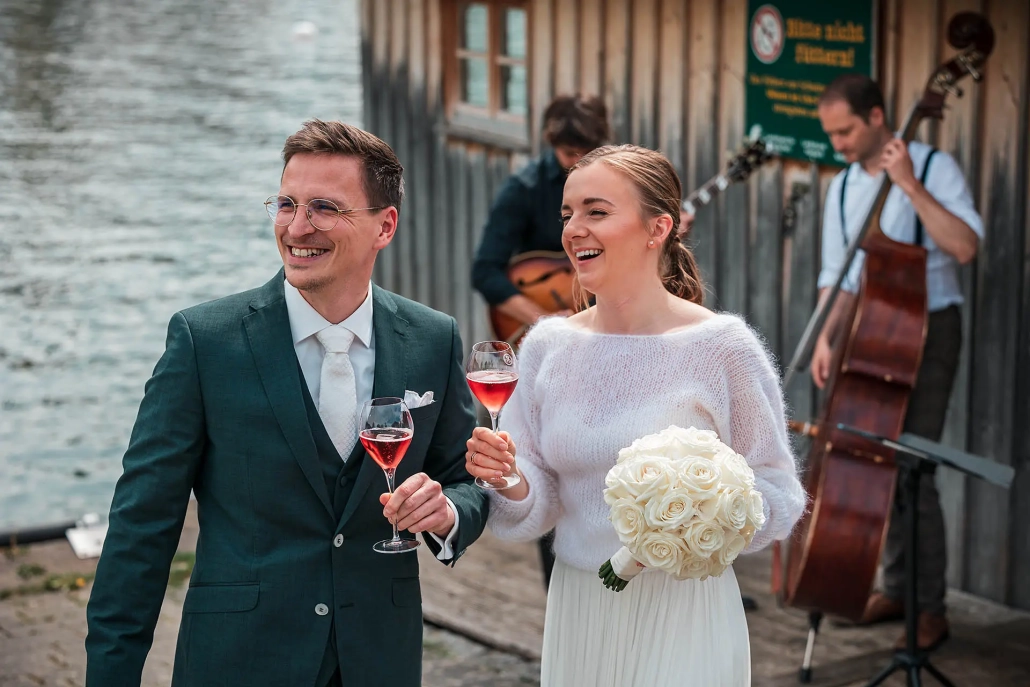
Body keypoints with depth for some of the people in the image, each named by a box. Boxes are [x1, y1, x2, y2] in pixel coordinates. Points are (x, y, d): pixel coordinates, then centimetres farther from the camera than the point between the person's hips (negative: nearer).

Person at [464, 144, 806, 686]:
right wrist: (510, 481, -16)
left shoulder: (721, 346, -11)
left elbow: (778, 498, -7)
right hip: (576, 615, 4)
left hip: (681, 616, -4)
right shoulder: (547, 345, 1)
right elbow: (537, 509, 5)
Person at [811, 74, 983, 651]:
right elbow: (837, 275, 11)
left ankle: (932, 609, -1)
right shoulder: (844, 186, 9)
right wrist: (827, 337, -4)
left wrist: (909, 185, -26)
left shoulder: (935, 168, -10)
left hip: (928, 330, -6)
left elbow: (965, 246, -24)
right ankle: (896, 589, 22)